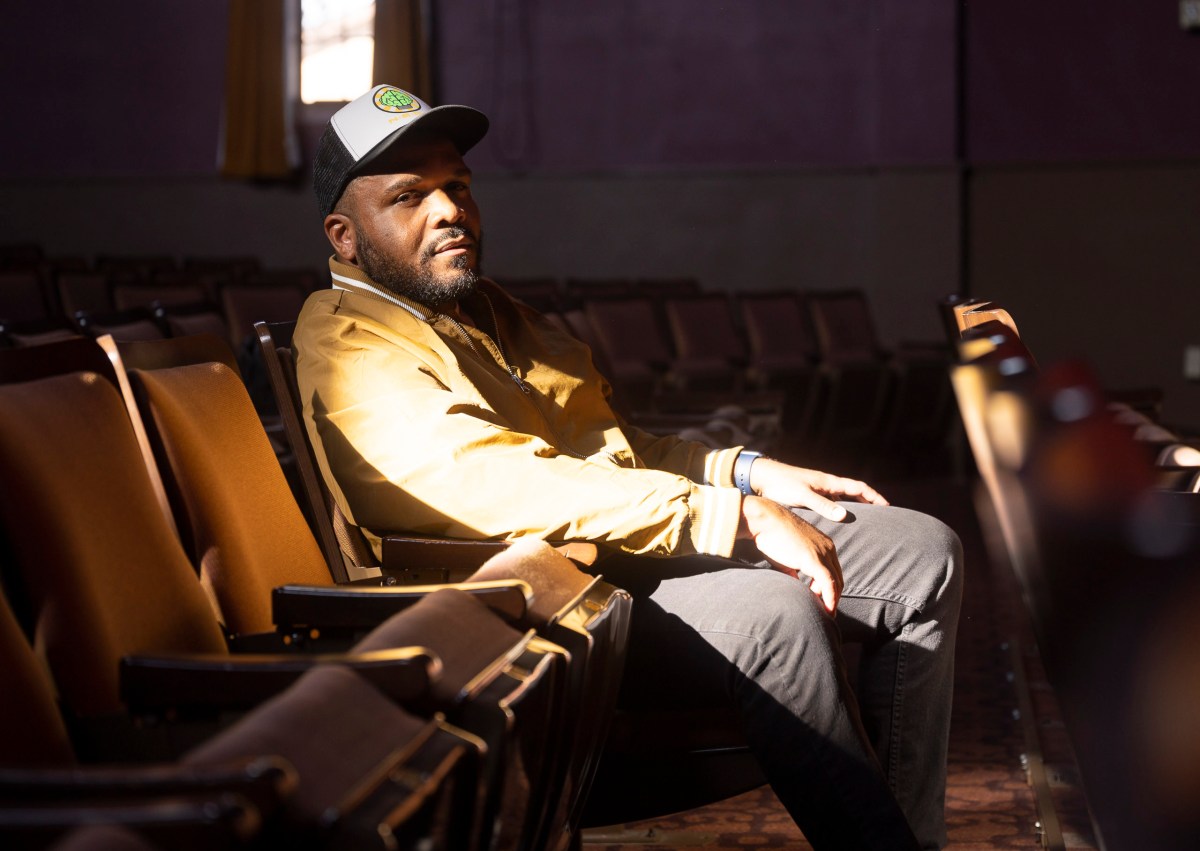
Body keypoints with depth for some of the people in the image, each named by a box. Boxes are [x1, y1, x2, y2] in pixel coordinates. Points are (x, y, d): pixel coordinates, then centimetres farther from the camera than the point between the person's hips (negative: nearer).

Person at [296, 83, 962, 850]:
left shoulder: (484, 308, 21)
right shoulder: (351, 349, -11)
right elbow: (501, 487, -25)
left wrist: (748, 472, 10)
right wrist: (740, 516, -27)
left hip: (636, 540, 10)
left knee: (923, 557, 1)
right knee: (775, 613, -34)